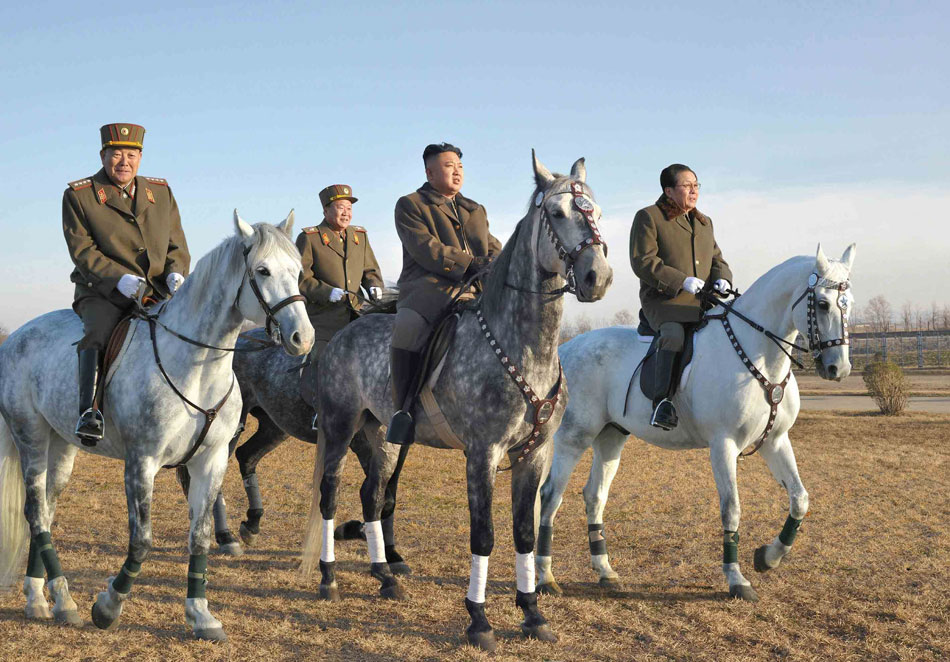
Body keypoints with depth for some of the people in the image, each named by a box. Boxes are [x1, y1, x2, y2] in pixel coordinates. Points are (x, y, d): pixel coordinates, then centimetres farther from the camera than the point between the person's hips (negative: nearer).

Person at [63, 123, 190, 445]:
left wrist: (176, 274, -10)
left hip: (158, 292, 4)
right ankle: (88, 411, -39)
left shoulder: (161, 192, 12)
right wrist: (119, 278, -22)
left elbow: (177, 245, 13)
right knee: (98, 331, -34)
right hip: (102, 293, -4)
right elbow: (82, 251, -6)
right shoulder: (78, 195, 1)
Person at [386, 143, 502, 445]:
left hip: (474, 291, 6)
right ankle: (403, 408, -27)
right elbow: (425, 249, -6)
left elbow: (494, 248, 22)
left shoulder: (476, 211, 31)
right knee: (407, 325, -38)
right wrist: (469, 264, -15)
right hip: (429, 285, -6)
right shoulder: (410, 205, 10)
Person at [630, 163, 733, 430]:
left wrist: (722, 279, -1)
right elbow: (642, 261, -9)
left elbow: (717, 259, 24)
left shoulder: (704, 222, 23)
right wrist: (682, 281, -18)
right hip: (663, 301, -7)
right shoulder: (648, 217, 1)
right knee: (674, 335, -36)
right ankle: (662, 401, -36)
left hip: (703, 302, 7)